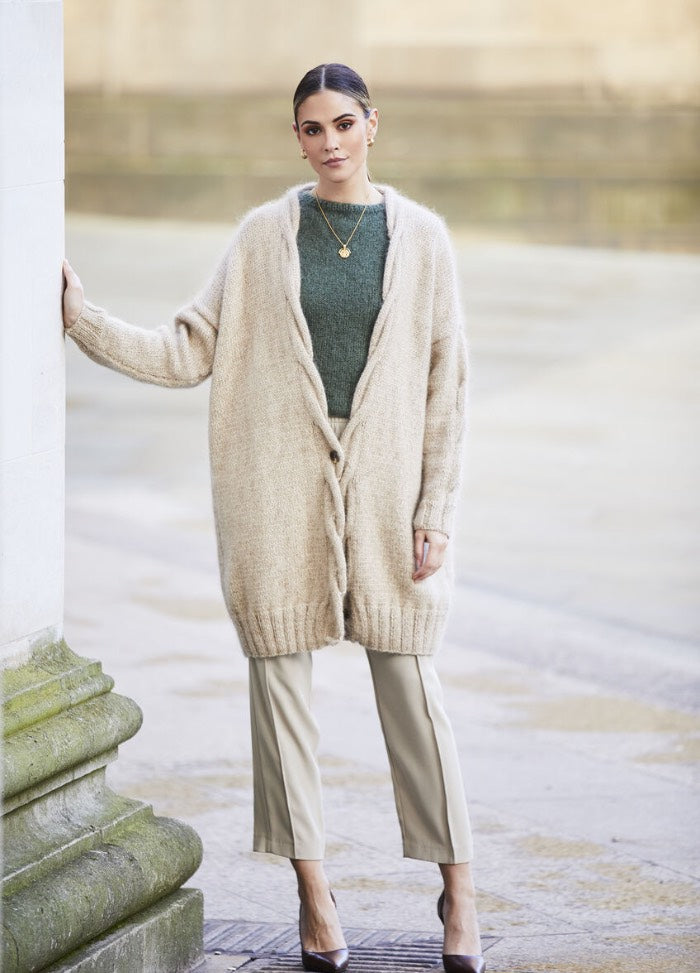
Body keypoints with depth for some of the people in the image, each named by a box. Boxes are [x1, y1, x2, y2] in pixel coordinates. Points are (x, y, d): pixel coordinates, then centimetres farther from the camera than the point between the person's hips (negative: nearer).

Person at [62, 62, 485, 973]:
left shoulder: (421, 237, 4)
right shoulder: (262, 236, 5)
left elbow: (445, 385, 4)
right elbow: (188, 351, 5)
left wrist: (436, 514, -1)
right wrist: (86, 319, -7)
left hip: (385, 490, -1)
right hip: (280, 491, 1)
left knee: (410, 685, 0)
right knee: (281, 678, 3)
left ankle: (458, 890, 11)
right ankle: (313, 892, 14)